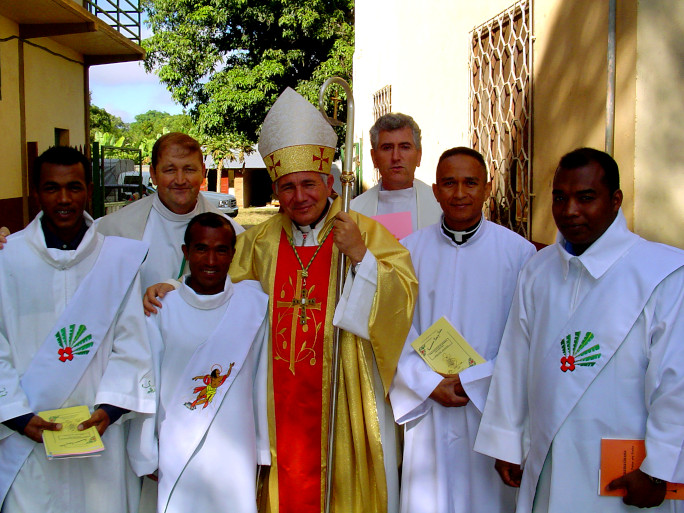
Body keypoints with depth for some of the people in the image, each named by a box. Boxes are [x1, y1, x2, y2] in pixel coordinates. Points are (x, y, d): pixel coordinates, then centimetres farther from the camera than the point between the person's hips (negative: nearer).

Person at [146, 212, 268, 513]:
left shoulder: (254, 304, -3)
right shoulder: (162, 309, -4)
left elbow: (262, 379, 3)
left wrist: (263, 453, 7)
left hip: (236, 455, 0)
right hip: (175, 454, 0)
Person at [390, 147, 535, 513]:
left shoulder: (518, 252, -2)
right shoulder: (410, 250, 3)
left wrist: (475, 380, -11)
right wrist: (430, 383, -10)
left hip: (493, 407, -1)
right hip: (428, 406, 1)